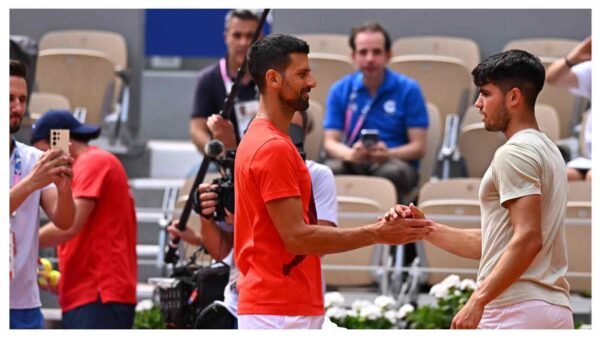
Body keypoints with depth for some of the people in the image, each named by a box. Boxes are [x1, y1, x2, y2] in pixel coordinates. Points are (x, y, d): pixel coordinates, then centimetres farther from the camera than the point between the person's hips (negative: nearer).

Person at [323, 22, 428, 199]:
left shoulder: (408, 89, 3)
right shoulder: (340, 90, 9)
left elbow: (418, 147, 0)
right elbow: (330, 142, 4)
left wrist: (387, 154, -21)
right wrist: (351, 154, -19)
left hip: (396, 160, -1)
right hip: (353, 163, 1)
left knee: (391, 173, -38)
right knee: (330, 170, -33)